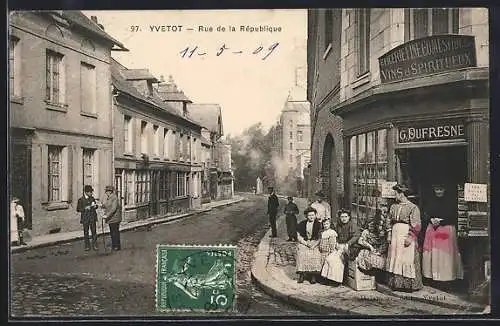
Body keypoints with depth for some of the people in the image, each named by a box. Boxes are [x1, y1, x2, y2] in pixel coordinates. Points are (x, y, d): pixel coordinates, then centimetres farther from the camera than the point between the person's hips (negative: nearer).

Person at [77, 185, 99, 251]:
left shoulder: (92, 198, 7)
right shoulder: (81, 199, -3)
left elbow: (95, 206, 20)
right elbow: (78, 209, -3)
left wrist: (95, 206, -4)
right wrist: (85, 208, -17)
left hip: (92, 218, 3)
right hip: (85, 218, -2)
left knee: (94, 231, 1)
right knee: (86, 232, 6)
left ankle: (94, 245, 7)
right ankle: (87, 246, 15)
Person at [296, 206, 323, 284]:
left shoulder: (318, 225, 5)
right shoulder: (301, 224, 5)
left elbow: (320, 237, 3)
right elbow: (298, 237, 4)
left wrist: (314, 244, -12)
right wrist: (306, 243, -9)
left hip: (315, 243, 0)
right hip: (303, 243, 0)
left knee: (316, 254, -29)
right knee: (302, 253, -29)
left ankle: (313, 275, -19)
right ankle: (302, 274, -18)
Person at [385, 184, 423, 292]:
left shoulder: (413, 207, -7)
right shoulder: (394, 207, 12)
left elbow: (416, 225, -10)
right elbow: (389, 221, 18)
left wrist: (410, 238, -15)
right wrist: (389, 235, 12)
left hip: (406, 237, -6)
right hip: (395, 236, 6)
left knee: (408, 260, -3)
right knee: (395, 259, 7)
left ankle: (410, 284, 8)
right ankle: (396, 283, 15)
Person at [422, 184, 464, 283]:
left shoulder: (450, 202, -3)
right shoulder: (432, 201, 9)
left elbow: (453, 217, -5)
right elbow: (427, 214, 12)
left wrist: (440, 221, -14)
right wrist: (431, 220, -7)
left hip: (447, 229, -4)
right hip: (432, 229, 4)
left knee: (445, 252, -4)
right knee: (433, 252, 4)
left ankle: (446, 274, 4)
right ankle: (433, 273, 11)